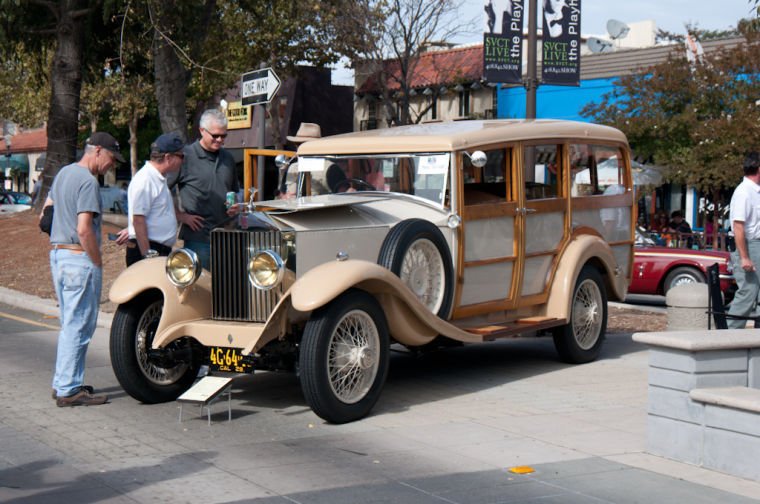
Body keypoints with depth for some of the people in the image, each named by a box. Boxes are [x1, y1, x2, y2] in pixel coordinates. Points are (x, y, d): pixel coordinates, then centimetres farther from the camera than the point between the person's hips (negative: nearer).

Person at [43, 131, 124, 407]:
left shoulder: (64, 173, 14)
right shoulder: (88, 181, -16)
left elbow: (44, 216, 21)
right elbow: (84, 230, -23)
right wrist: (98, 262, -14)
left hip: (57, 254, 10)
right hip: (80, 258, -10)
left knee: (70, 324, 17)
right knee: (78, 326, -4)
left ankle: (62, 383, 22)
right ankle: (69, 390, -1)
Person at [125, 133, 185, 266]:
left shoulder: (159, 179, 16)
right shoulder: (144, 180, -16)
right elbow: (138, 220, -20)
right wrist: (147, 255, -22)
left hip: (161, 250, 10)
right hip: (147, 249, -10)